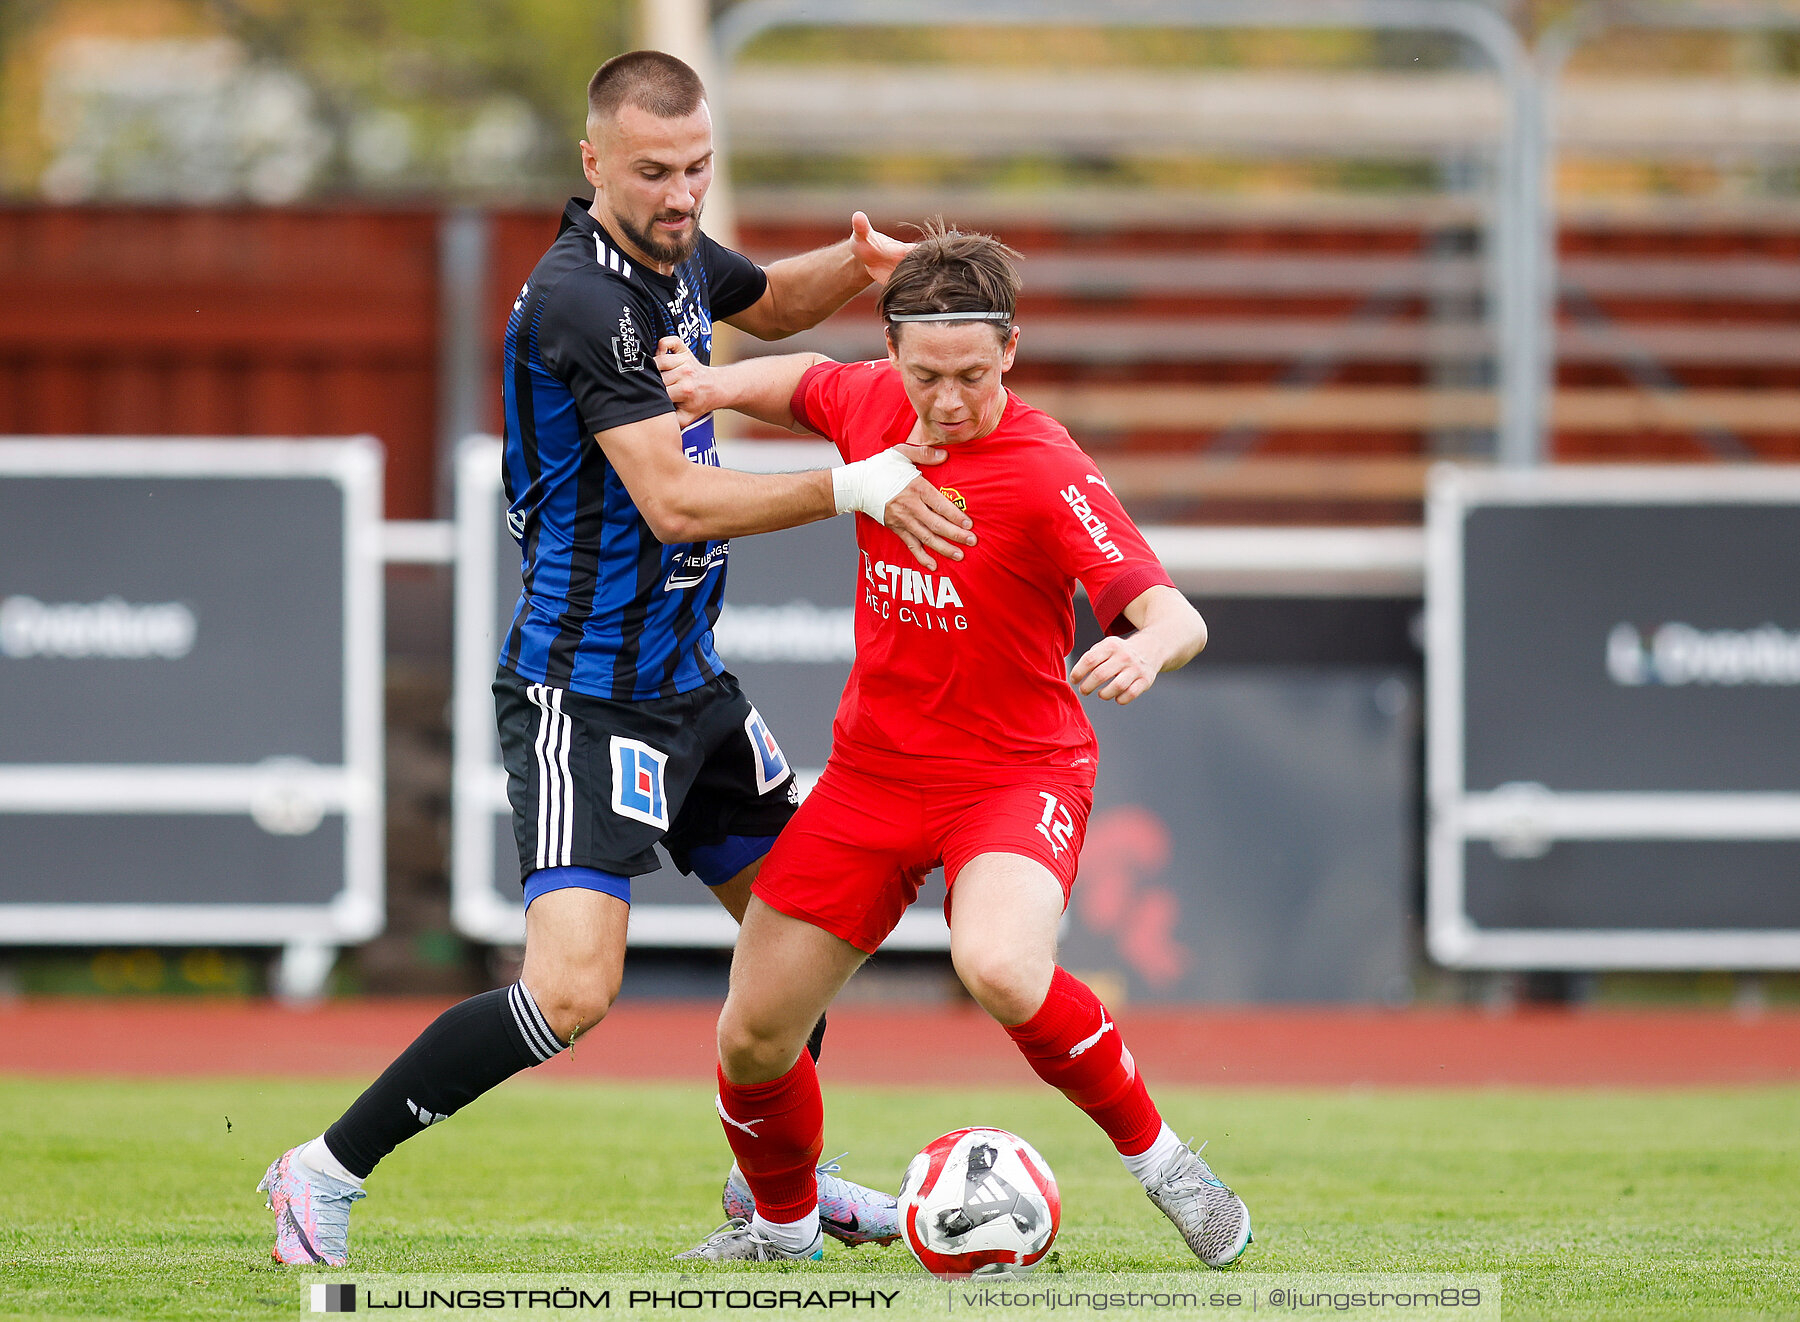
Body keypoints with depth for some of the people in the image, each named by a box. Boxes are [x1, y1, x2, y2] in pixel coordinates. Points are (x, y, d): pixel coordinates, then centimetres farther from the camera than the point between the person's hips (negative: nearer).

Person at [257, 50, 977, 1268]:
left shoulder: (671, 253, 5)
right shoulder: (579, 297, -22)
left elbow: (767, 305, 29)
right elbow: (674, 500, -27)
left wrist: (852, 265, 7)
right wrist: (856, 489, -29)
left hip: (688, 680, 9)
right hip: (586, 695, -9)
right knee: (572, 989, -20)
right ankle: (327, 1175, -8)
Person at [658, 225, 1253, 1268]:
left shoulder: (1047, 474, -20)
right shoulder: (871, 403, -2)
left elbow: (1176, 614, -28)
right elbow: (805, 382, 24)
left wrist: (1147, 648, -50)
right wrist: (722, 386, 4)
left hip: (1017, 772, -6)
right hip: (874, 770, 6)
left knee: (998, 968, -37)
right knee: (753, 1037, 3)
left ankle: (1157, 1156, -12)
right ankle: (783, 1227, 34)